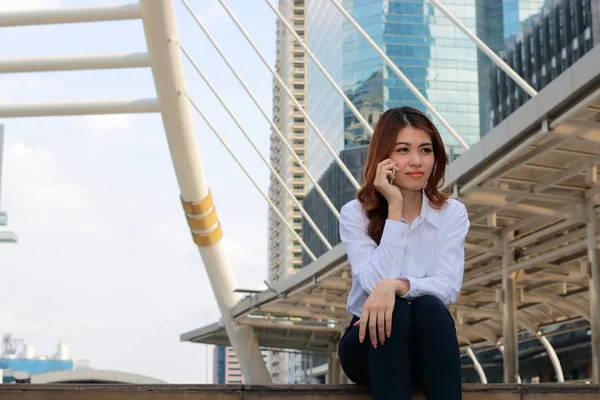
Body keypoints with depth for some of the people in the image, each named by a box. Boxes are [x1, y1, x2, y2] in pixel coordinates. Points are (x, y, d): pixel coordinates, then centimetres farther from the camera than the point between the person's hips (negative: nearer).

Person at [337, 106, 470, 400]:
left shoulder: (453, 214, -1)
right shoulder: (355, 214, -6)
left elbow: (448, 288, -15)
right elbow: (376, 284, -20)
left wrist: (397, 285, -35)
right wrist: (395, 208, -21)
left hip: (426, 349, 1)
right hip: (370, 343, -1)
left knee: (430, 306, -32)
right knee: (395, 312, -34)